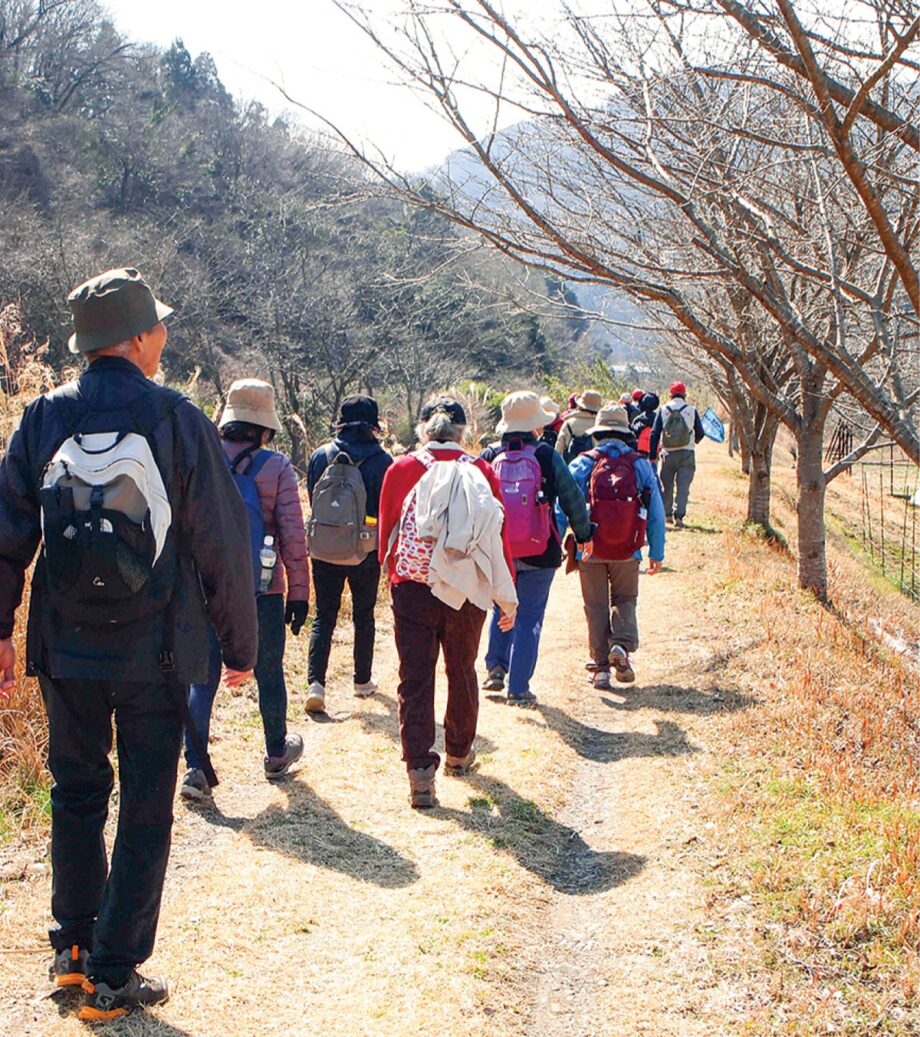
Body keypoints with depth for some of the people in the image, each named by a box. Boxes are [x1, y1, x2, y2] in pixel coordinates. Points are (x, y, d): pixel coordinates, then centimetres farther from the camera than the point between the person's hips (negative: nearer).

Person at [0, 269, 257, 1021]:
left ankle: (73, 948, 30)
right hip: (155, 651, -3)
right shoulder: (178, 422, -10)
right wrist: (239, 644, 3)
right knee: (145, 812, 7)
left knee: (77, 793, 20)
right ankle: (113, 977, 12)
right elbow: (224, 547, -7)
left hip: (65, 649, 3)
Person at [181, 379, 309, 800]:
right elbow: (293, 536, -8)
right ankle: (276, 754, 33)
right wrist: (299, 593, -2)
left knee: (203, 677, 6)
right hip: (262, 591, -1)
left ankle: (195, 767, -4)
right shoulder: (276, 466, -6)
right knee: (269, 675, 16)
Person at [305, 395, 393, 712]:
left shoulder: (320, 456, -3)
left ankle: (316, 683, -10)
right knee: (364, 615, 15)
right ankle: (363, 680, 25)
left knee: (323, 616, 4)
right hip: (366, 552, -1)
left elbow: (312, 500, 5)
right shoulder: (382, 461, -10)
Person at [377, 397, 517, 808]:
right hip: (467, 590, 1)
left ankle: (420, 772, -5)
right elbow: (499, 535, -1)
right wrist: (507, 595, 7)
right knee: (462, 673, 20)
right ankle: (459, 753, 36)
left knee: (415, 680, 2)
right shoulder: (480, 472, -4)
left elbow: (387, 531, 3)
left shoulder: (402, 470, -4)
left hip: (412, 587, -1)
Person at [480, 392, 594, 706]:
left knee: (501, 609, 25)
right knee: (529, 618, 5)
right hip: (538, 555, -3)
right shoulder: (547, 457, -7)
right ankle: (518, 689, 6)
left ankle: (496, 667, 18)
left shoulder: (489, 457, -1)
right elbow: (573, 499, -2)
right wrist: (584, 535, 13)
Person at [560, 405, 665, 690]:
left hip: (590, 550, 0)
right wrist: (657, 553, 11)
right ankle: (622, 645, -6)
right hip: (627, 552, 1)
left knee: (596, 607, 11)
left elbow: (562, 508, -7)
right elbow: (656, 512, 3)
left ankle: (600, 666, 10)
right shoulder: (640, 465, 1)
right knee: (624, 600, 19)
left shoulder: (583, 464, -2)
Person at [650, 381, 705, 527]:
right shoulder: (692, 411, -1)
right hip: (687, 454, -1)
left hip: (668, 453, 1)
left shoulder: (663, 410, 0)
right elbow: (700, 433, 6)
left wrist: (652, 455, 2)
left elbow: (655, 434, -3)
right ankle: (679, 515, -15)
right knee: (683, 486, -3)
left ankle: (667, 513, 24)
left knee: (667, 485, 15)